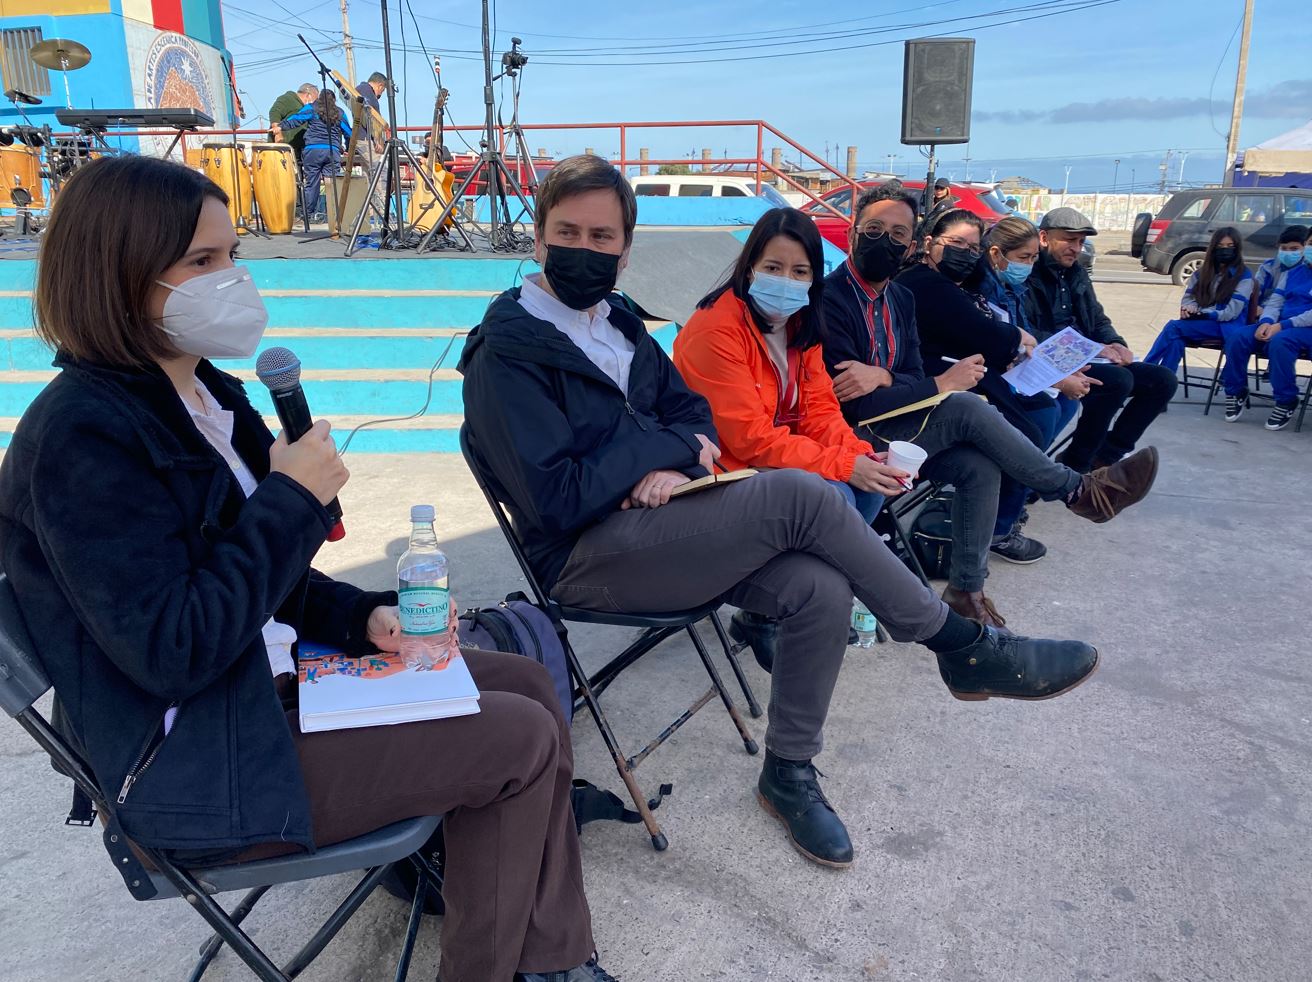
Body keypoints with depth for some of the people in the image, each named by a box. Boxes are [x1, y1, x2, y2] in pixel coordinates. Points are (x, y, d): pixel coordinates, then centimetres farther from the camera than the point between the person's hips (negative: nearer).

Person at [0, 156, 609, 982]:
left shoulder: (203, 395, 7)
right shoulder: (83, 437, -22)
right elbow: (171, 652, -26)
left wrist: (363, 618, -2)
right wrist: (293, 502, -22)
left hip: (270, 680, 9)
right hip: (196, 773, -9)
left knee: (528, 684, 5)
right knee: (522, 741, -11)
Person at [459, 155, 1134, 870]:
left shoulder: (616, 324, 14)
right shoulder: (506, 351, -10)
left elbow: (694, 414, 18)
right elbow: (556, 498, -18)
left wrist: (669, 462, -6)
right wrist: (668, 446, -10)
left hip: (653, 523, 8)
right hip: (585, 558, -8)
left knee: (820, 590, -17)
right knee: (798, 495, -24)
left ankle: (788, 774, 5)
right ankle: (964, 648, -8)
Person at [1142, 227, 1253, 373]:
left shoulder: (1243, 276, -4)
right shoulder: (1203, 272, 14)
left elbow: (1230, 313, -12)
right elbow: (1188, 297, 15)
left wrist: (1199, 312, -18)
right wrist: (1189, 308, -10)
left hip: (1226, 327, -5)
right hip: (1202, 323, 5)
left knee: (1173, 328, -28)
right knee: (1177, 339, -31)